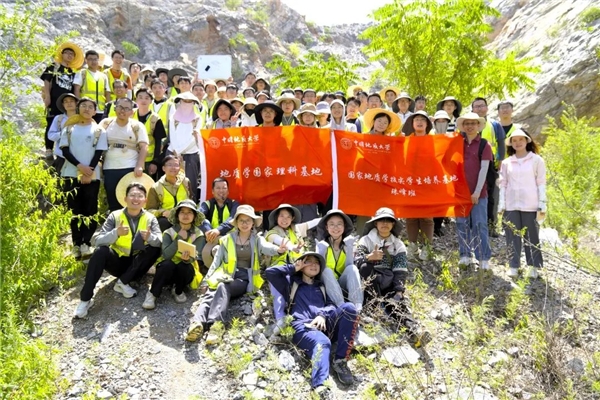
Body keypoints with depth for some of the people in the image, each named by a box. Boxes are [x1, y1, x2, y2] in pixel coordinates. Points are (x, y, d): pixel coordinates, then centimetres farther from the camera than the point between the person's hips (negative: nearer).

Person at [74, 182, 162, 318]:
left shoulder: (150, 218, -5)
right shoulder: (115, 216, -8)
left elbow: (161, 242, -19)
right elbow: (96, 241, -18)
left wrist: (150, 237, -42)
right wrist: (116, 233, -37)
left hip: (136, 265, 1)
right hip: (117, 261, -1)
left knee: (155, 248, -24)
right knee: (101, 251, -29)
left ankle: (123, 282, -14)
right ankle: (85, 299, -22)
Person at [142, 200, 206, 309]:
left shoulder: (198, 235, -3)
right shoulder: (169, 232, -3)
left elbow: (194, 257, -17)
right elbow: (166, 255, -17)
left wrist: (187, 258, -40)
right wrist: (179, 238, -21)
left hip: (186, 270, 0)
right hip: (168, 269, 0)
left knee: (183, 265, -34)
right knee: (167, 264, -34)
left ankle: (178, 291, -5)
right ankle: (152, 294, -17)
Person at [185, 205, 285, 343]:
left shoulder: (257, 240, 10)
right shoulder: (227, 239, 15)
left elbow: (266, 247, -13)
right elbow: (217, 260, 14)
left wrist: (278, 249, -38)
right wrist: (207, 278, 0)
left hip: (244, 278, -2)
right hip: (225, 274, 2)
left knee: (223, 287, -34)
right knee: (210, 294, -30)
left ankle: (214, 324, -51)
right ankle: (197, 323, -53)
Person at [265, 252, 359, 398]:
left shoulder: (321, 286, 34)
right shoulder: (291, 282, 26)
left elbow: (332, 305, 18)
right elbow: (270, 272, 13)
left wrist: (322, 315, -4)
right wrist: (293, 268, 19)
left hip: (324, 325, 4)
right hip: (303, 326, -4)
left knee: (349, 308, -25)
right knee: (322, 342, -39)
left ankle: (340, 361, -26)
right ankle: (319, 386, -64)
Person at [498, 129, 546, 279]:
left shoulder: (537, 160, 2)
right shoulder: (506, 162, 9)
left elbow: (541, 183, 1)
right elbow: (503, 185, 9)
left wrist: (542, 205, -4)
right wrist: (501, 205, 3)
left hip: (530, 205, -2)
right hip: (511, 205, 2)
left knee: (531, 236, 3)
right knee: (512, 236, 3)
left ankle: (533, 266, 11)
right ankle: (513, 265, 8)